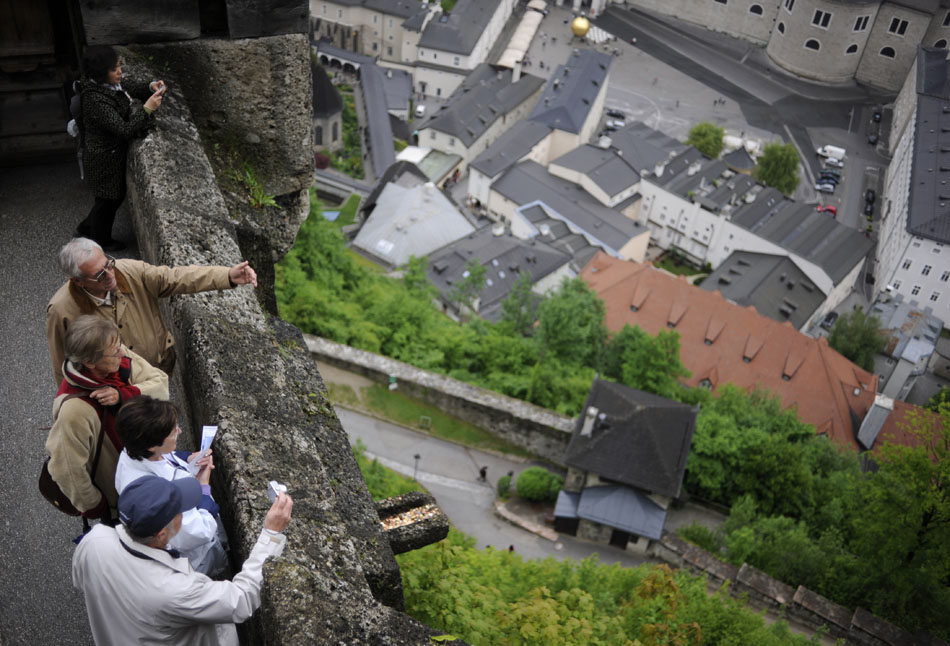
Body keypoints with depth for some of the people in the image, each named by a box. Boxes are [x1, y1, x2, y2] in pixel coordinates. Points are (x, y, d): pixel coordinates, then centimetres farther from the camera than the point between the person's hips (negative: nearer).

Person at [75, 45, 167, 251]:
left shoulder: (111, 83, -6)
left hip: (114, 151, 9)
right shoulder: (96, 99, -33)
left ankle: (87, 227, 49)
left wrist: (151, 87, -8)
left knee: (116, 195, 26)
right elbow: (124, 130, -33)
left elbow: (132, 88, 13)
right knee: (108, 199, 14)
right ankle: (101, 241, 40)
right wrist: (147, 109, -33)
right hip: (104, 158, -9)